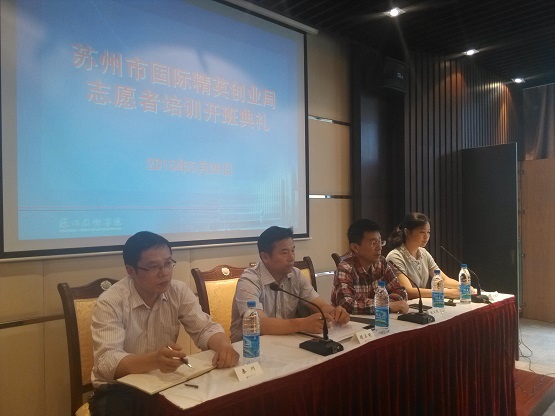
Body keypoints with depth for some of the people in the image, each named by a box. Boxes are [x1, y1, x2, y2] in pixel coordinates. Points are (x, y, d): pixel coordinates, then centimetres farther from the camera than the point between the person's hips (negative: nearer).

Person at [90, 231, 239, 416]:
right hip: (118, 388, -3)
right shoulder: (110, 303, -19)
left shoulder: (179, 291, -6)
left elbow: (205, 328, -6)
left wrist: (224, 345, -29)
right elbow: (107, 362, -28)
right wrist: (154, 360, -46)